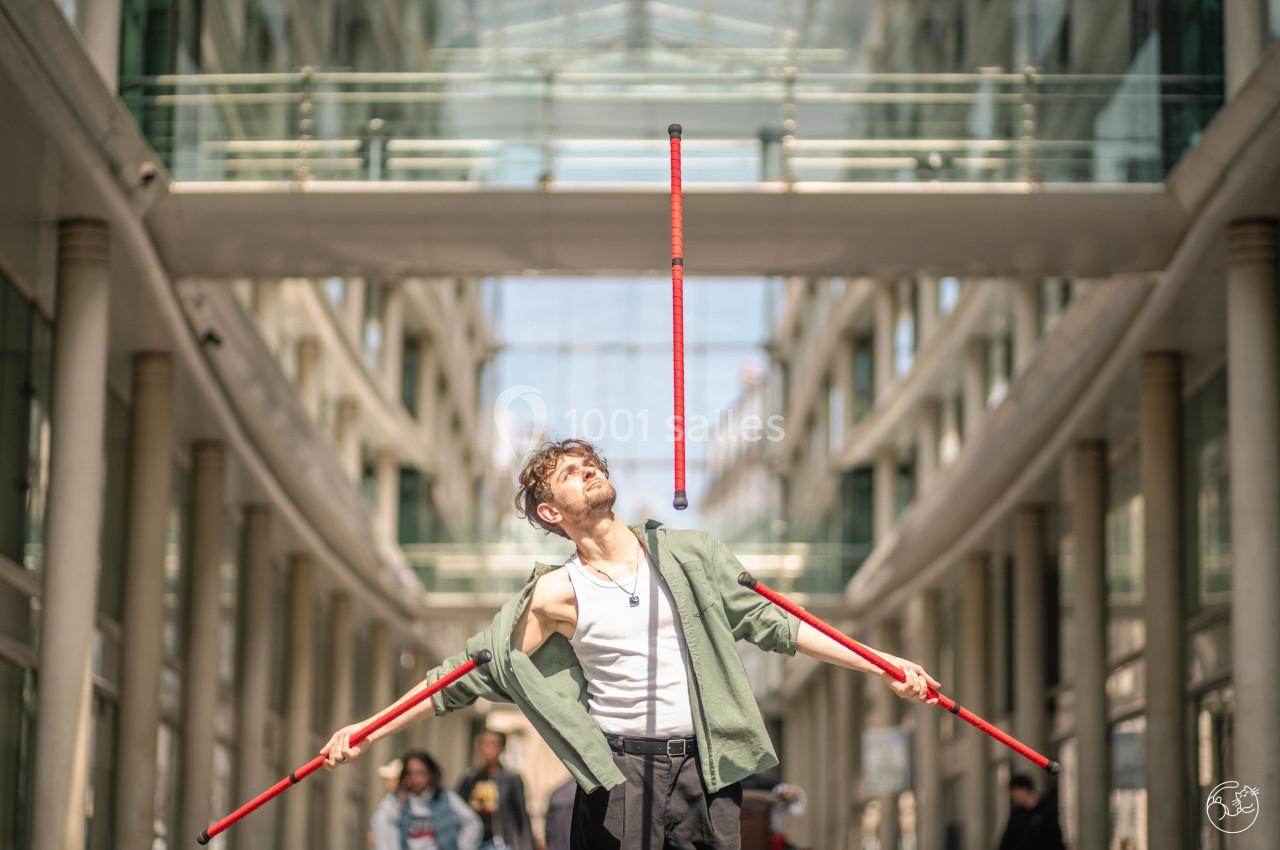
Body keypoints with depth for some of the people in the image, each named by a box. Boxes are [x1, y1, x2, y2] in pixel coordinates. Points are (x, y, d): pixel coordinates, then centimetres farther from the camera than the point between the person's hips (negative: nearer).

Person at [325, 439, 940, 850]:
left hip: (703, 768, 2)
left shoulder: (688, 556, 4)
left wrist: (881, 666, 3)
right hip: (618, 774, -2)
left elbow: (764, 622, 7)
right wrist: (368, 731, -1)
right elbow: (471, 671, 2)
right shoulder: (558, 596, -2)